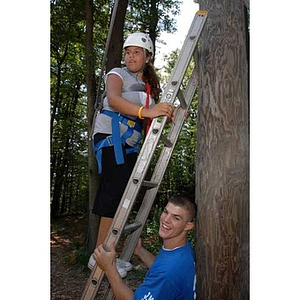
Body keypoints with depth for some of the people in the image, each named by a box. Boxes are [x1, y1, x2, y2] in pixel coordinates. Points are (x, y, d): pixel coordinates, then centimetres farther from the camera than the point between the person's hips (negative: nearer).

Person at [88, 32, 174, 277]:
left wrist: (171, 115, -7)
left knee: (125, 193, 5)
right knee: (117, 190, -14)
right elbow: (114, 99, -24)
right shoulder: (117, 74, -2)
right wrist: (144, 111, -39)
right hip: (111, 137, -7)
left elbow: (152, 118, 14)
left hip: (130, 144, 7)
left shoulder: (150, 86, 18)